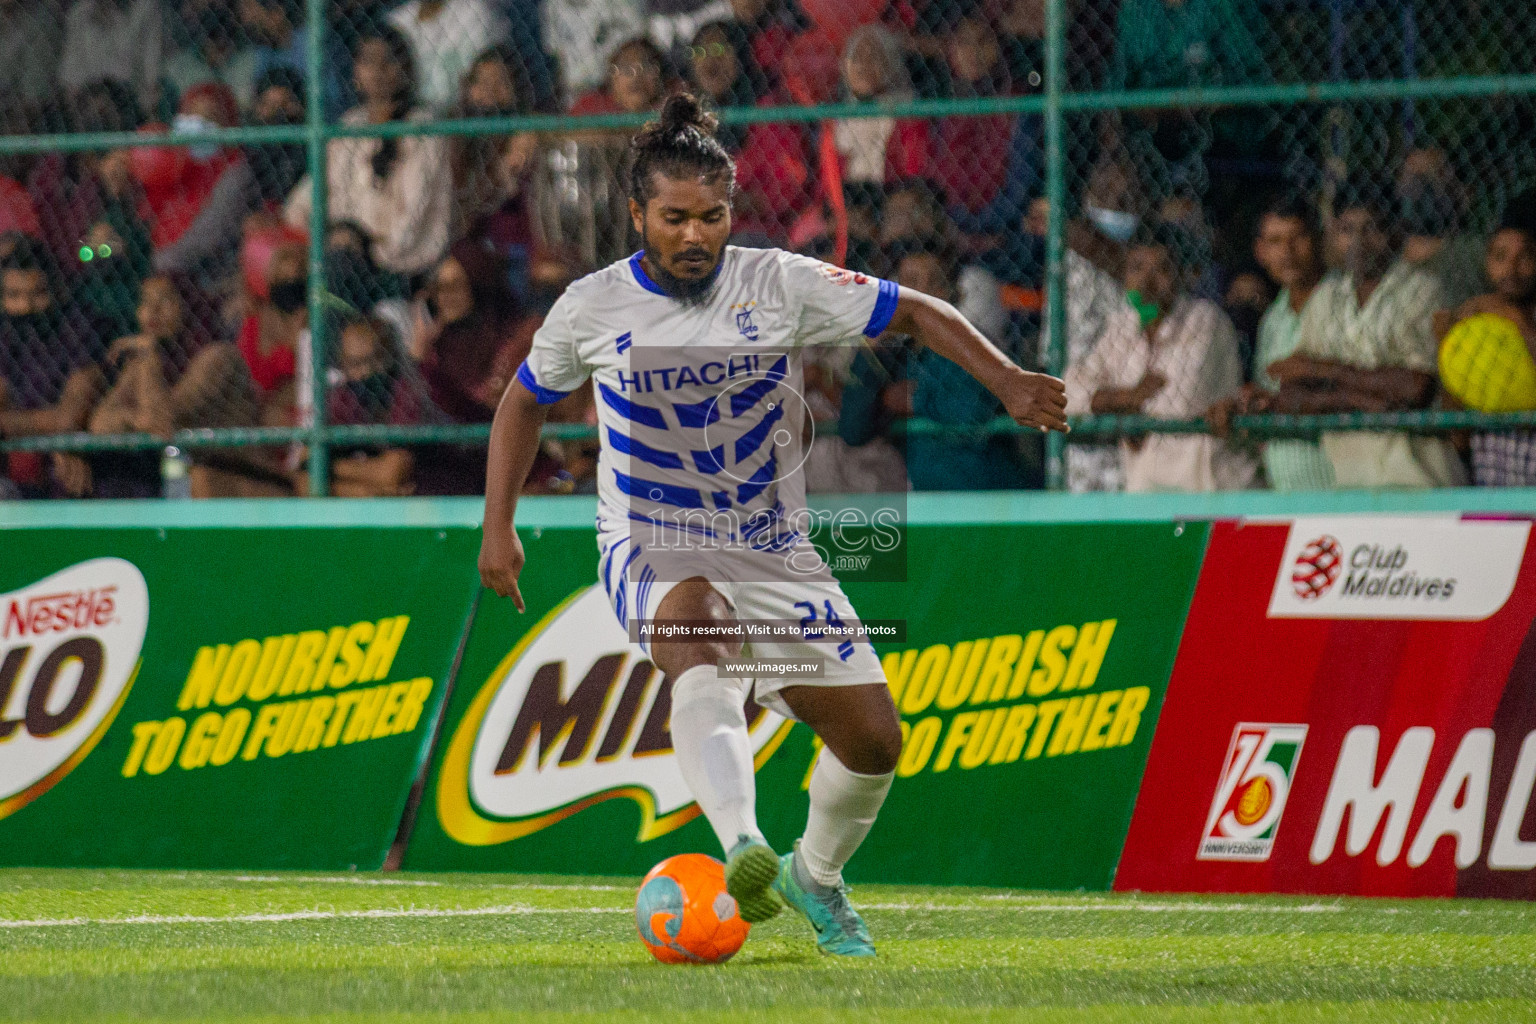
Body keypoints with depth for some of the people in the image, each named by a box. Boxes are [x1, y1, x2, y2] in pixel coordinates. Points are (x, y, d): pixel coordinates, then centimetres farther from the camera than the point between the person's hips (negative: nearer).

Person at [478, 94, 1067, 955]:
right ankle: (743, 849, -58)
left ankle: (814, 877, 29)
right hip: (651, 549, -3)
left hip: (774, 550, 3)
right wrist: (499, 528, 7)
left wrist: (1008, 383, -13)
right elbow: (525, 401, 13)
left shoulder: (779, 284, -6)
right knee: (698, 627, -39)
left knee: (873, 739, -3)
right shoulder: (593, 308, -5)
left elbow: (915, 313, 1)